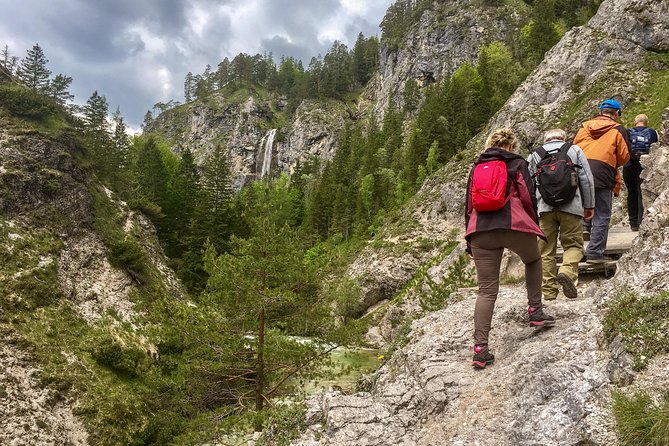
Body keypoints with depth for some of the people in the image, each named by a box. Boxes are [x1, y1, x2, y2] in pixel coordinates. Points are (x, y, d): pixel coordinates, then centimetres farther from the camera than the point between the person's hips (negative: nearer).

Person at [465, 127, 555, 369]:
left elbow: (469, 205, 19)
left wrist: (470, 239, 24)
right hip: (515, 225, -3)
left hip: (481, 230, 3)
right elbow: (528, 197, 2)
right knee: (533, 260, 31)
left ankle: (480, 349, -3)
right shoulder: (517, 163, 10)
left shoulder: (476, 168, 21)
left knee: (486, 290, 4)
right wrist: (535, 225, 19)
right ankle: (535, 310, 27)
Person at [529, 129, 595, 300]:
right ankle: (568, 271, -18)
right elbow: (587, 180, 8)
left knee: (546, 249, 5)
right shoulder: (574, 150, 13)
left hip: (544, 208, 1)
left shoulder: (535, 155, 16)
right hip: (571, 207, -1)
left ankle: (549, 290, 4)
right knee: (573, 244, 9)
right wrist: (589, 206, 15)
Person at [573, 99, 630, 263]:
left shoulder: (584, 126, 16)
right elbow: (624, 156, 4)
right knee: (601, 217, 2)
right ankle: (595, 253, 1)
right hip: (603, 175, -4)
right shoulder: (618, 130, 5)